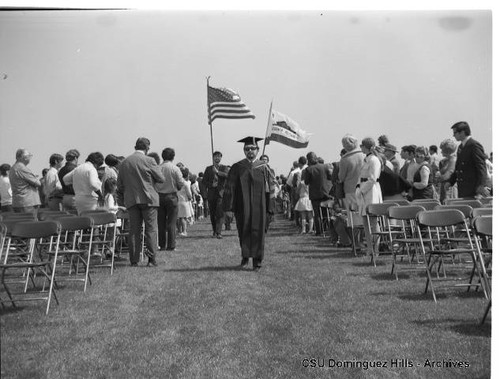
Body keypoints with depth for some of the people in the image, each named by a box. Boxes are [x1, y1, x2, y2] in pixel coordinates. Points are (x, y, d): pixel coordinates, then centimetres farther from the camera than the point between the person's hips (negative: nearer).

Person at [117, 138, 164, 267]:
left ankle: (134, 260, 6)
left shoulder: (124, 162, 8)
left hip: (131, 200, 4)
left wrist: (121, 201, 20)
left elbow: (120, 185, 12)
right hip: (148, 199, -4)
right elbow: (161, 179, -4)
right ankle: (151, 258, -2)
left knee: (134, 230, 7)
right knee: (151, 229, 1)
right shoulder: (149, 161, -7)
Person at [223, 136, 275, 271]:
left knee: (258, 232, 0)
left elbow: (270, 189, 2)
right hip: (242, 208, 0)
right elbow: (229, 188, 1)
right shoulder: (237, 168, 3)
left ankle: (257, 260, 7)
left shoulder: (263, 168, 3)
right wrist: (228, 207, -6)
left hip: (259, 207, 0)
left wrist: (269, 208, -4)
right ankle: (245, 256, 25)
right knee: (243, 232, 6)